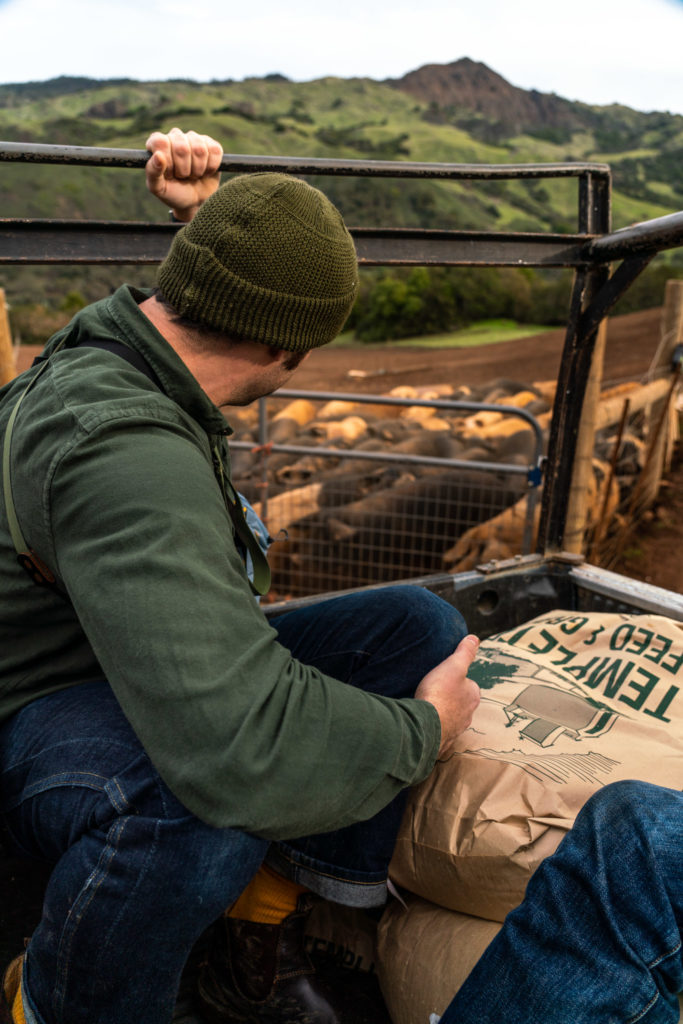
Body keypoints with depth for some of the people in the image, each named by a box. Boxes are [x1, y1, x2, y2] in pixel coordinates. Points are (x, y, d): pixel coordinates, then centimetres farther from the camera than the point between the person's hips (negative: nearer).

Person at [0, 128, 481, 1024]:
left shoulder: (123, 333, -2)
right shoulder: (128, 452, -34)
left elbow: (217, 301, 23)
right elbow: (243, 746, -45)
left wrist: (204, 213, 3)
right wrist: (421, 730, -26)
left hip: (175, 670, 9)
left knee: (421, 625, -7)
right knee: (205, 812, -45)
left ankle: (258, 948, -4)